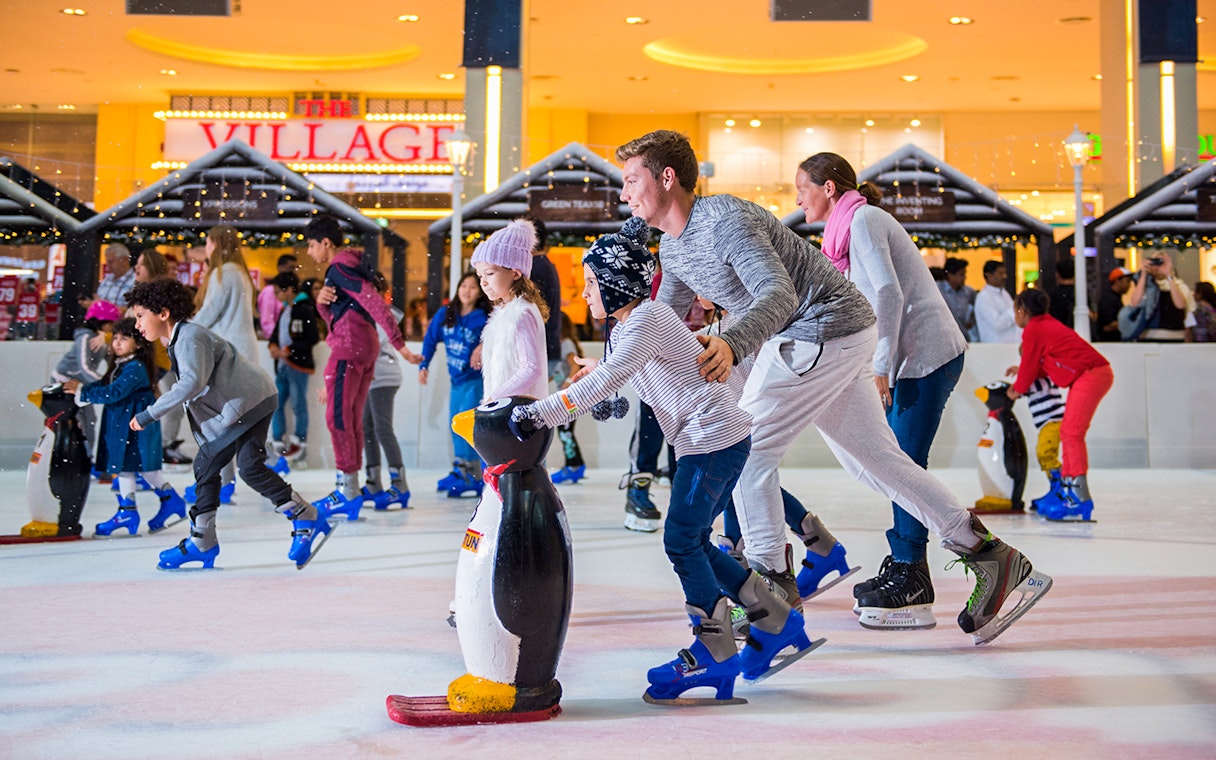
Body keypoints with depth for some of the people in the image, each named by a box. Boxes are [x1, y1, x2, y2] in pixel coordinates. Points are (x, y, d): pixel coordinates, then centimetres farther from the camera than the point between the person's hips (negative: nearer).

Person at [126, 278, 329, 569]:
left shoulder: (189, 338, -18)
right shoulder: (178, 339, 14)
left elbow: (193, 382, -34)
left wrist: (150, 414, -31)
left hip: (251, 401, -11)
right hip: (227, 410, 11)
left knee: (250, 466, -18)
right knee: (205, 466, 9)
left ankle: (308, 521, -8)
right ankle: (202, 543, 17)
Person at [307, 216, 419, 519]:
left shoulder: (339, 267, -9)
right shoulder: (348, 265, 22)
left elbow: (374, 301, -20)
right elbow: (333, 315, 20)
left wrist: (398, 342, -27)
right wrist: (322, 300, -4)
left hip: (349, 345, -10)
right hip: (366, 346, 10)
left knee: (337, 416, -9)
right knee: (352, 419, 11)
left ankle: (348, 490, -10)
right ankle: (351, 489, 14)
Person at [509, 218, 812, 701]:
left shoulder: (648, 319, -16)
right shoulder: (627, 325, 15)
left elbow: (609, 379, -28)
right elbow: (610, 378, 17)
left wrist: (544, 412, -32)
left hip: (715, 436, -10)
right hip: (702, 440, 10)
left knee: (682, 541, -8)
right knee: (694, 541, 11)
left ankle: (714, 653, -1)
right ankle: (776, 622, 20)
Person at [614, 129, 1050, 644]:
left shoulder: (724, 221, -21)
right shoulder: (672, 247, 9)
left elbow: (779, 293, -35)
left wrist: (733, 345, -51)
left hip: (828, 329, -10)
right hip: (799, 339, 10)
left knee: (746, 448, -8)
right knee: (875, 458, 12)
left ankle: (771, 587, 2)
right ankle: (992, 559, 17)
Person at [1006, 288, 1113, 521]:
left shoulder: (1032, 330, -5)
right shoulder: (1048, 324, 22)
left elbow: (1029, 365, 2)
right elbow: (1046, 362, 27)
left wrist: (1017, 390, 19)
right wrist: (1023, 371, 38)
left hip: (1090, 375, -10)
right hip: (1093, 373, 10)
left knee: (1072, 432, -14)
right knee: (1067, 431, 14)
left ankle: (1080, 497, -20)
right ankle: (1066, 487, 18)